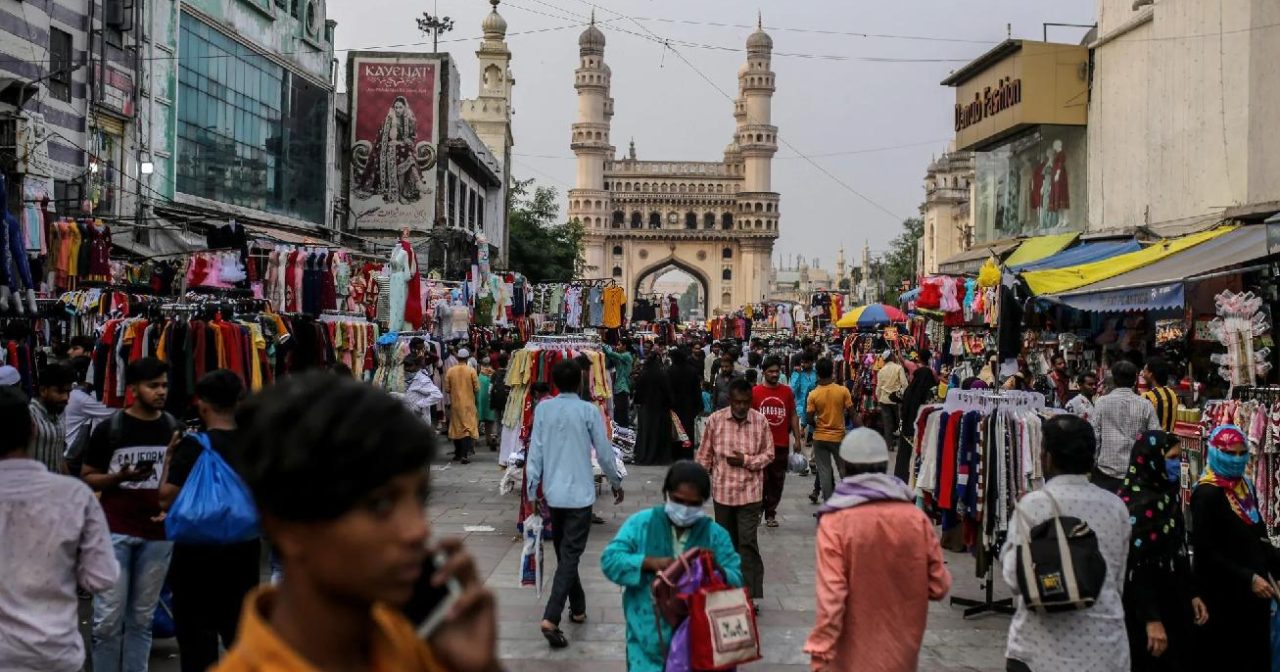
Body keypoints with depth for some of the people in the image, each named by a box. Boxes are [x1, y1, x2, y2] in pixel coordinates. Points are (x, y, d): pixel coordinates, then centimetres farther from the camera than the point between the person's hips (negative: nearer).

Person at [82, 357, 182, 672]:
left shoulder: (174, 428, 6)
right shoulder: (109, 428, -2)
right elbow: (87, 476, 2)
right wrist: (120, 477, -16)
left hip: (158, 532, 2)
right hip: (116, 532, -2)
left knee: (142, 617, 9)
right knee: (109, 617, -1)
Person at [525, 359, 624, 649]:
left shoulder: (543, 409, 0)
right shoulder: (588, 410, -8)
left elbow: (535, 451, 0)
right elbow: (604, 452, -3)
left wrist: (532, 491, 6)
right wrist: (616, 483, 13)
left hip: (553, 493, 4)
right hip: (579, 494, -4)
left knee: (564, 553, 19)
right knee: (570, 555, -5)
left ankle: (577, 608, 30)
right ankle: (551, 618, -18)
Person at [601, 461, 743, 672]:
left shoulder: (716, 534, 2)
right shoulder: (641, 523, -1)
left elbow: (736, 581, -3)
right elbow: (610, 560, -7)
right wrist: (649, 563, -22)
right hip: (650, 640, -1)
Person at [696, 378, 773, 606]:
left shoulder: (760, 421, -7)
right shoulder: (715, 420, -6)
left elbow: (768, 454, 2)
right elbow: (704, 455, 3)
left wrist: (746, 460, -14)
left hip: (750, 492, -2)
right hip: (722, 490, 2)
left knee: (748, 543, -7)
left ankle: (752, 594, -4)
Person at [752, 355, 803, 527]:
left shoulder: (787, 391, 5)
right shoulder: (755, 392, -1)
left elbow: (793, 415, 9)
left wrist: (797, 438, 3)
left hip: (782, 444, 2)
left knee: (777, 481, 6)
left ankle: (770, 514, 14)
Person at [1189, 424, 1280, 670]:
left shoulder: (1246, 486, 10)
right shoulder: (1206, 494, -14)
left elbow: (1257, 539, 17)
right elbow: (1206, 552, -18)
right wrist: (1248, 578, -20)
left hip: (1253, 593, 8)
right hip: (1222, 595, -8)